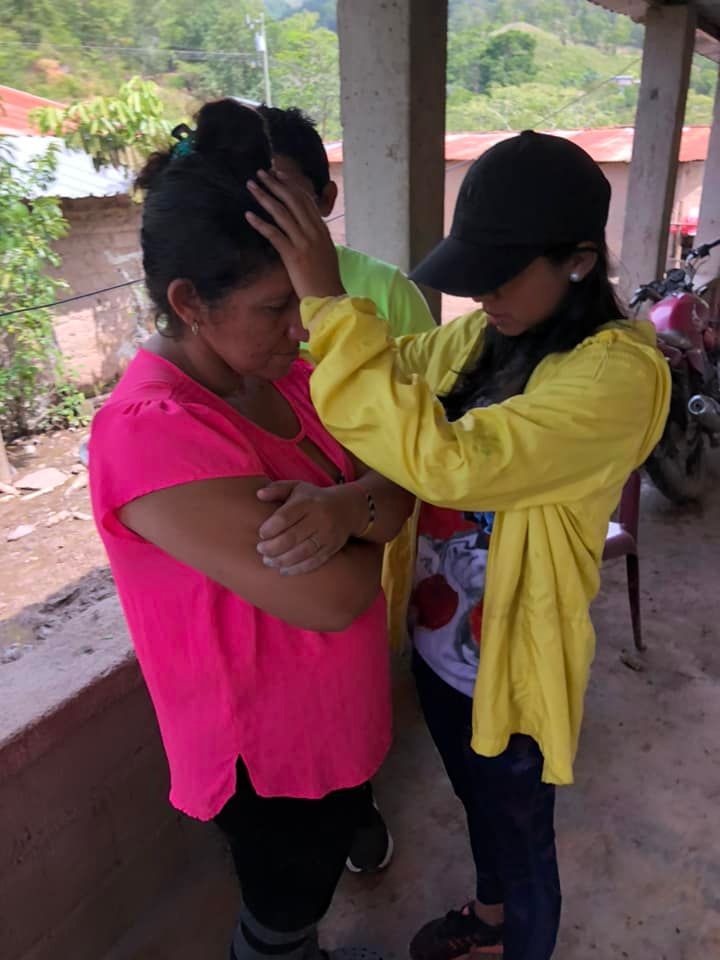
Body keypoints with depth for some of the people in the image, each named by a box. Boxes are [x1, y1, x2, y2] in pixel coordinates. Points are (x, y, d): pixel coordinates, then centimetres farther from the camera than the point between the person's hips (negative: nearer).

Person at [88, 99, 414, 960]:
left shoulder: (280, 373, -5)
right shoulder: (151, 433, -32)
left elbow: (398, 489, -8)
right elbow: (330, 598, -34)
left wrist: (344, 506, -30)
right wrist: (361, 521, -14)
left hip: (337, 718, 8)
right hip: (268, 752, -7)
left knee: (312, 881, 33)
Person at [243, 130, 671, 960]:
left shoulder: (617, 373, -26)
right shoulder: (480, 335, -3)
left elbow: (451, 460, -38)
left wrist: (328, 303, -36)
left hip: (512, 663, -7)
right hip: (439, 641, 7)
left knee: (521, 836, 21)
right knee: (479, 805, 32)